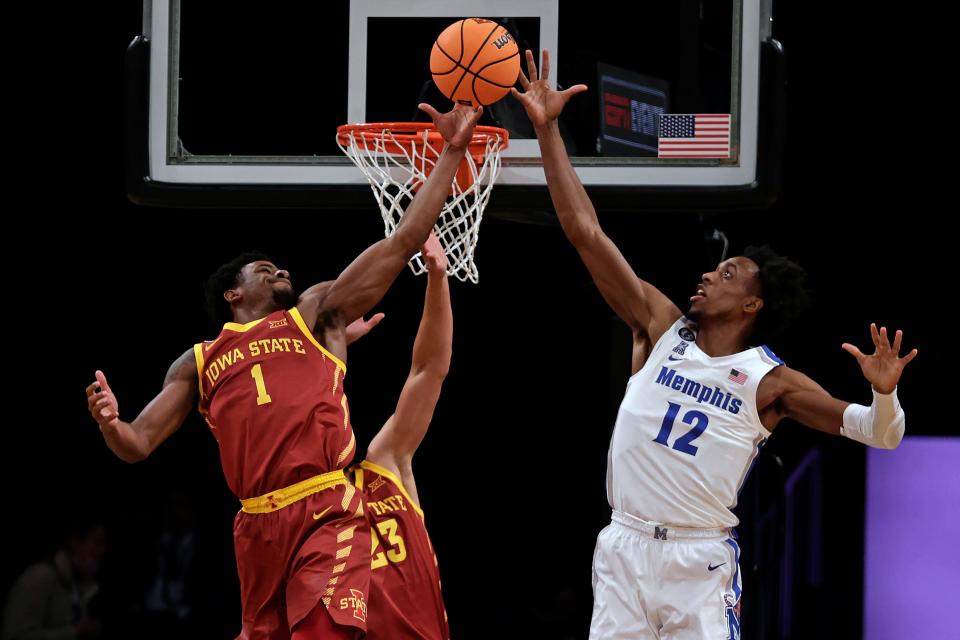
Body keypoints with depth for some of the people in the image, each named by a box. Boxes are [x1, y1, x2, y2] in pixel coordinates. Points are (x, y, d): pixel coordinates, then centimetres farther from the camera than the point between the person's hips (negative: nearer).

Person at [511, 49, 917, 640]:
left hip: (700, 559, -3)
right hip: (625, 546, 3)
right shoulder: (661, 328, 7)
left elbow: (880, 434, -1)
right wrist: (548, 131, -2)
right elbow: (586, 234, 3)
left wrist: (885, 391, -25)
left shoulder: (771, 381, -1)